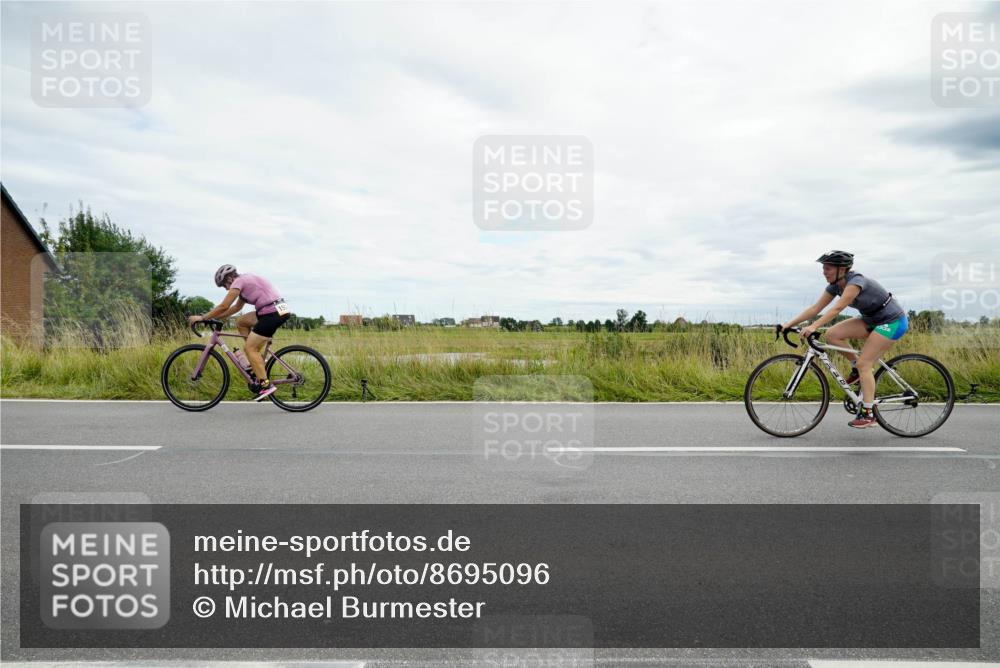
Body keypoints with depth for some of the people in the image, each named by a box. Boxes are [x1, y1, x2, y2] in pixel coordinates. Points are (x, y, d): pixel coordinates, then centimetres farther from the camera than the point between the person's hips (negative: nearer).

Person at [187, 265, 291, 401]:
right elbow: (237, 307, 31)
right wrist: (214, 316, 28)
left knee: (249, 348, -4)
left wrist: (202, 317, 1)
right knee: (240, 322, 20)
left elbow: (223, 306, -8)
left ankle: (266, 385, -10)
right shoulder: (245, 280, 24)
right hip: (279, 310, 9)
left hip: (272, 313, -9)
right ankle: (256, 361, 19)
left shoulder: (238, 282, -4)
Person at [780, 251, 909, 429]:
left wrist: (814, 327, -48)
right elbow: (815, 308, -6)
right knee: (832, 335, -11)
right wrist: (790, 324, -15)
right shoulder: (835, 285, -3)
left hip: (892, 321, -8)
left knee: (864, 363, -15)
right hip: (872, 320, 8)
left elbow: (837, 308, -39)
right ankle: (857, 368, 8)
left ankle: (868, 414, -9)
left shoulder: (856, 281, -27)